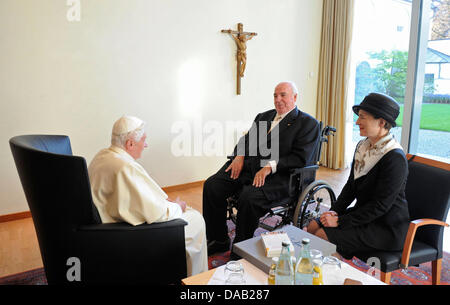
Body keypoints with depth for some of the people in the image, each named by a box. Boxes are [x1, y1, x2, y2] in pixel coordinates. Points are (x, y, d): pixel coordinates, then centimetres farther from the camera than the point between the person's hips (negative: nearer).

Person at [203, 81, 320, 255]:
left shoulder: (308, 124, 2)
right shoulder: (263, 117, 22)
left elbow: (300, 158, -9)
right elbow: (246, 139, 22)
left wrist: (270, 166, -19)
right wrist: (240, 156, -1)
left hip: (279, 176, -6)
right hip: (249, 166, 6)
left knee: (249, 196, -33)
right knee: (212, 185, -13)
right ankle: (218, 241, 1)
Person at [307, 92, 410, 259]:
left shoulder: (395, 158, -23)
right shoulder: (363, 146, 4)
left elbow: (380, 205, -23)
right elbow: (351, 185, 9)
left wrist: (340, 221, -21)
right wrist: (335, 211, -5)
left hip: (387, 228, -8)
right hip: (364, 213, 8)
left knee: (323, 234, -18)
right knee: (313, 226, -3)